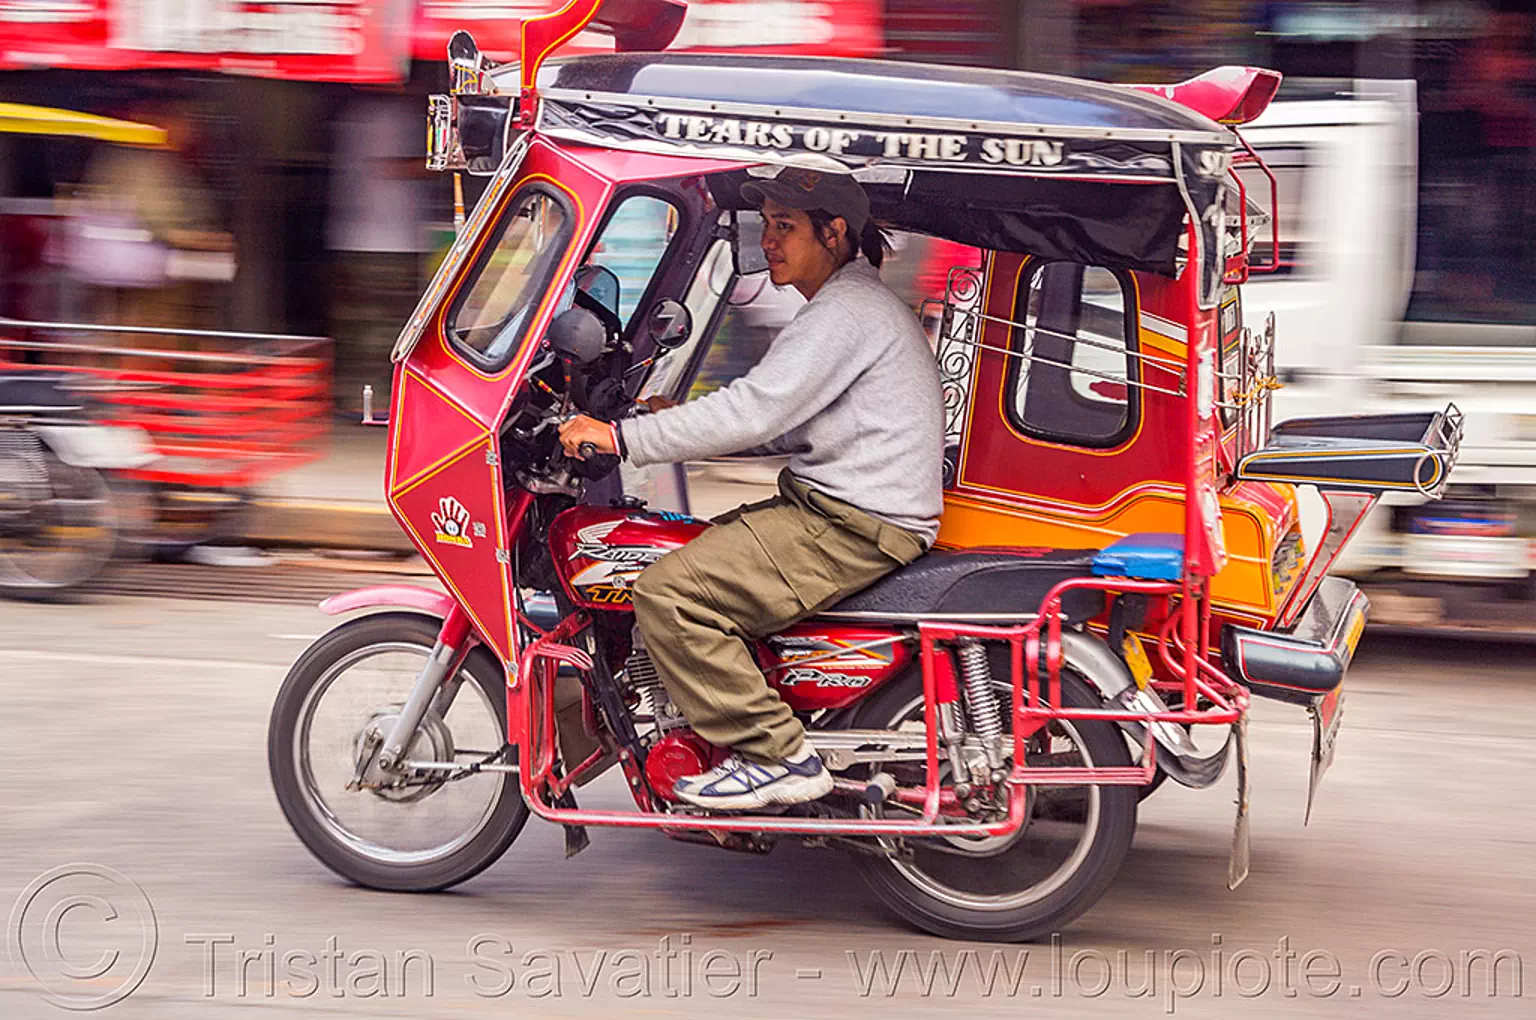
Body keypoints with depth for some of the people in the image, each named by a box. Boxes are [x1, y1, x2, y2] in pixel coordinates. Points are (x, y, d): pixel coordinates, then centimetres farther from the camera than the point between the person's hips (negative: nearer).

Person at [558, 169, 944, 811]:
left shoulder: (846, 313, -14)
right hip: (838, 508, 11)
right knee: (688, 558, 17)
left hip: (855, 528, -11)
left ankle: (778, 757, -14)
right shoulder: (850, 303, 20)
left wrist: (622, 438, -21)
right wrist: (681, 425, 15)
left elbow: (754, 412, -22)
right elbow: (788, 429, 23)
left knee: (667, 592, -18)